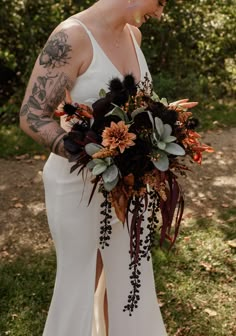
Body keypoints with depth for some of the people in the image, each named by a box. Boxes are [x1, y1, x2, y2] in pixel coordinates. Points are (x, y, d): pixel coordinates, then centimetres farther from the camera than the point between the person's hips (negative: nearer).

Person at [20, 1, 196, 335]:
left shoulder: (133, 34, 4)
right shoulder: (71, 37, -20)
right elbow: (32, 116, -22)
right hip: (80, 182, -7)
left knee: (127, 272, 21)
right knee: (82, 278, 13)